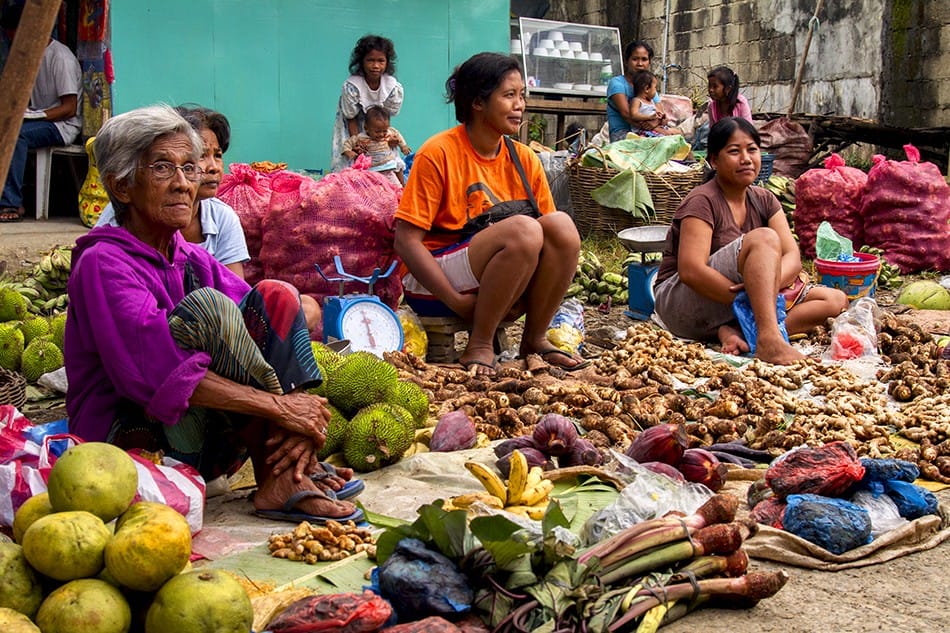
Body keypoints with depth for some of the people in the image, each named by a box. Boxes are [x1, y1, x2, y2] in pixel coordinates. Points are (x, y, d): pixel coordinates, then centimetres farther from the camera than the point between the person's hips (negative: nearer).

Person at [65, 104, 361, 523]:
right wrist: (279, 406, -28)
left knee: (275, 296, -7)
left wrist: (303, 420, -21)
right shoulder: (102, 264, -13)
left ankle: (298, 468, -18)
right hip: (132, 438, -7)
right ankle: (277, 481, -23)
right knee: (206, 306, -26)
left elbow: (272, 329, -2)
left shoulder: (193, 260, 9)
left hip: (204, 444, 7)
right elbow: (158, 373, -27)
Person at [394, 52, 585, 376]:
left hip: (508, 285, 5)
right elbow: (406, 240, -14)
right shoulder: (439, 154, -10)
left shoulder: (524, 159, 6)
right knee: (522, 228, -30)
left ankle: (535, 338, -7)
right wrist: (457, 301, -21)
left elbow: (552, 237, 9)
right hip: (434, 284, -5)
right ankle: (479, 346, -19)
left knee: (561, 224, -20)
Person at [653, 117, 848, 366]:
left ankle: (736, 331, -23)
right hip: (681, 303, -8)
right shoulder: (702, 201, -12)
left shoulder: (764, 201, 9)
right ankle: (769, 340, -42)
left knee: (836, 300, -5)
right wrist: (749, 300, -29)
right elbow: (690, 271, -25)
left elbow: (793, 258, -3)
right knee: (763, 239, -27)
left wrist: (766, 283, -26)